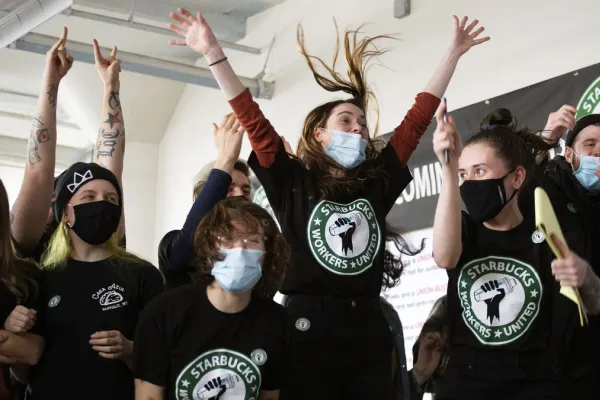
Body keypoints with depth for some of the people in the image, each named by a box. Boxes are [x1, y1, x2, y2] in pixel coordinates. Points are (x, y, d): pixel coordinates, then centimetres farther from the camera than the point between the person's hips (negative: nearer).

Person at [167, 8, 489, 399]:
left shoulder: (376, 182, 12)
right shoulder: (294, 182, 4)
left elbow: (418, 119, 15)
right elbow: (252, 119, -2)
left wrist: (454, 53, 18)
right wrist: (213, 52, -7)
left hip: (370, 331, 4)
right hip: (310, 330, -3)